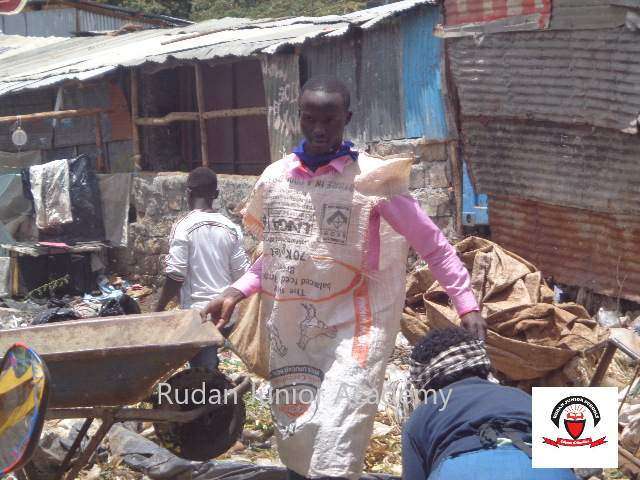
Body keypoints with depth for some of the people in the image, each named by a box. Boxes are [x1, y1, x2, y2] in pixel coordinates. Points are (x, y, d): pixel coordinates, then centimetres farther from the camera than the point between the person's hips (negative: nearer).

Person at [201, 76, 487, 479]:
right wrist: (236, 293, 6)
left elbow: (433, 245, -4)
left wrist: (467, 306, -14)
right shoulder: (275, 178, 7)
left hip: (351, 329, -5)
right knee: (295, 446, 13)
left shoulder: (373, 178, -6)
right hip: (290, 332, 5)